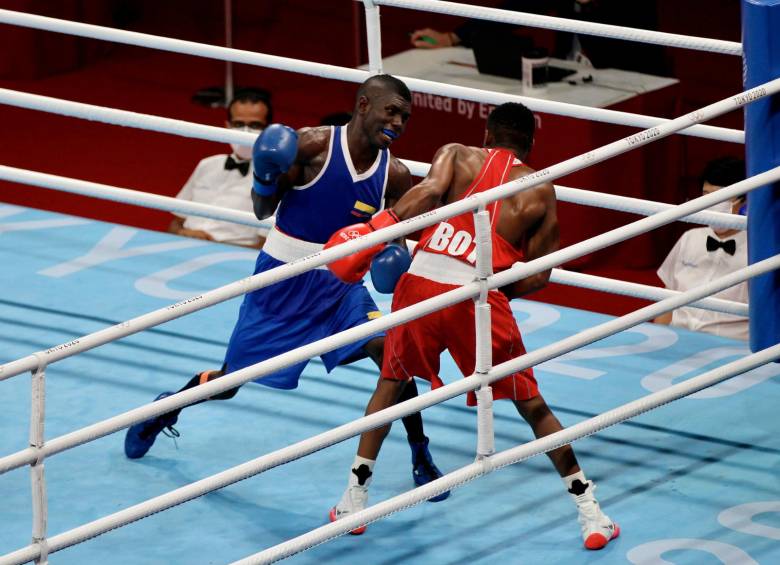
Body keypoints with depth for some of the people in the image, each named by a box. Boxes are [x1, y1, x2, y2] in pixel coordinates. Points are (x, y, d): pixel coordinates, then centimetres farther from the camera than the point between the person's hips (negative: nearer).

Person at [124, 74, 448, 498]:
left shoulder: (395, 175, -7)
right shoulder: (313, 145, -17)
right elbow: (263, 211, -10)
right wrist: (265, 178, -30)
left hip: (340, 284, 2)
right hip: (283, 278, -2)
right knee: (229, 381, 7)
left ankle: (421, 457, -8)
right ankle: (167, 409, 40)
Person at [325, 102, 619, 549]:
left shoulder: (457, 155, 12)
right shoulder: (540, 190, 13)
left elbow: (429, 191, -10)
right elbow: (539, 275, 10)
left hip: (421, 284, 1)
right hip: (478, 298, -1)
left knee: (391, 384, 27)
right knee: (534, 408, 14)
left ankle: (354, 500, 26)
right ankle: (592, 516, 15)